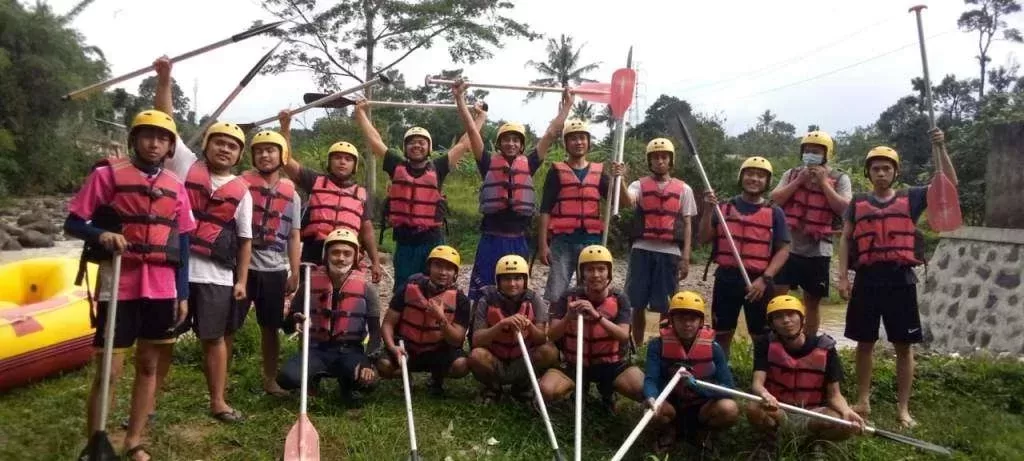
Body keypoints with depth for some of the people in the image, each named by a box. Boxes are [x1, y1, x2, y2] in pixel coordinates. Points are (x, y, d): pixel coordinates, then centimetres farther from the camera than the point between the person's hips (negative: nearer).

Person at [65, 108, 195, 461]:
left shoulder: (175, 186, 8)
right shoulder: (107, 175, -4)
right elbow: (72, 223, -2)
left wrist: (182, 293, 8)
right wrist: (102, 235, -23)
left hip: (161, 290, 4)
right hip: (118, 287, -4)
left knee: (149, 365, 11)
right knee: (109, 371, -2)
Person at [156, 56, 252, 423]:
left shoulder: (241, 191, 6)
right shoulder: (185, 165, 4)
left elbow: (245, 240, 8)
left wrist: (241, 280, 4)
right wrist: (164, 80, -10)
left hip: (217, 276, 1)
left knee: (215, 337, 8)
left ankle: (218, 402, 19)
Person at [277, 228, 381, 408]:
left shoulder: (365, 287, -5)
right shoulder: (311, 282, -3)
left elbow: (375, 331, -5)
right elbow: (291, 320, 5)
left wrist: (370, 362, -22)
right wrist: (296, 322, -21)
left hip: (350, 351, -1)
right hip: (317, 349, 1)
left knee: (368, 381, -31)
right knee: (287, 378, -27)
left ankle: (347, 384, 8)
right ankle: (316, 374, 10)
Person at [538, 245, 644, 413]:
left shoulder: (619, 300, -6)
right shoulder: (569, 298, -6)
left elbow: (624, 336, -20)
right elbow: (552, 336, -12)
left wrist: (597, 316, -34)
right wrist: (568, 317, -33)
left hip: (610, 364, 0)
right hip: (575, 364, 0)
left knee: (644, 390, -25)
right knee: (546, 390, -27)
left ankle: (607, 390, 9)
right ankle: (577, 389, 10)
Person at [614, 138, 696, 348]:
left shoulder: (683, 189, 8)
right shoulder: (640, 185, 5)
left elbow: (687, 225, 7)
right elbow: (627, 201, -18)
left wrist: (685, 258, 1)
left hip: (670, 253, 0)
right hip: (642, 251, 0)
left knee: (667, 306, 4)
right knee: (637, 303, 4)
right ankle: (637, 349, 17)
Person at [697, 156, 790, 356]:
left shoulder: (774, 213, 3)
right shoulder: (724, 207, 7)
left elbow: (783, 250, -1)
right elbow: (703, 239, 4)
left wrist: (764, 279, -12)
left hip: (758, 281, -1)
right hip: (726, 278, 1)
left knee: (761, 337, 6)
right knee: (722, 334, 9)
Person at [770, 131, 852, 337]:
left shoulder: (840, 179, 2)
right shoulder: (792, 174, 8)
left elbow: (844, 208, -10)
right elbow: (775, 200, -2)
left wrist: (824, 182, -11)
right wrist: (799, 181, -9)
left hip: (818, 251, -1)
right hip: (788, 247, 1)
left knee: (812, 303, 10)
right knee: (777, 296, -4)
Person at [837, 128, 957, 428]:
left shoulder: (910, 198, 8)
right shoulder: (858, 203, 10)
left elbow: (950, 183, 2)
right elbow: (845, 240, 9)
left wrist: (941, 148, -8)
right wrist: (843, 276, 0)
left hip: (901, 279, -1)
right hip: (867, 279, 1)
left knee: (904, 346, 3)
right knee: (865, 343, 8)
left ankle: (903, 409, 11)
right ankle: (863, 402, 20)